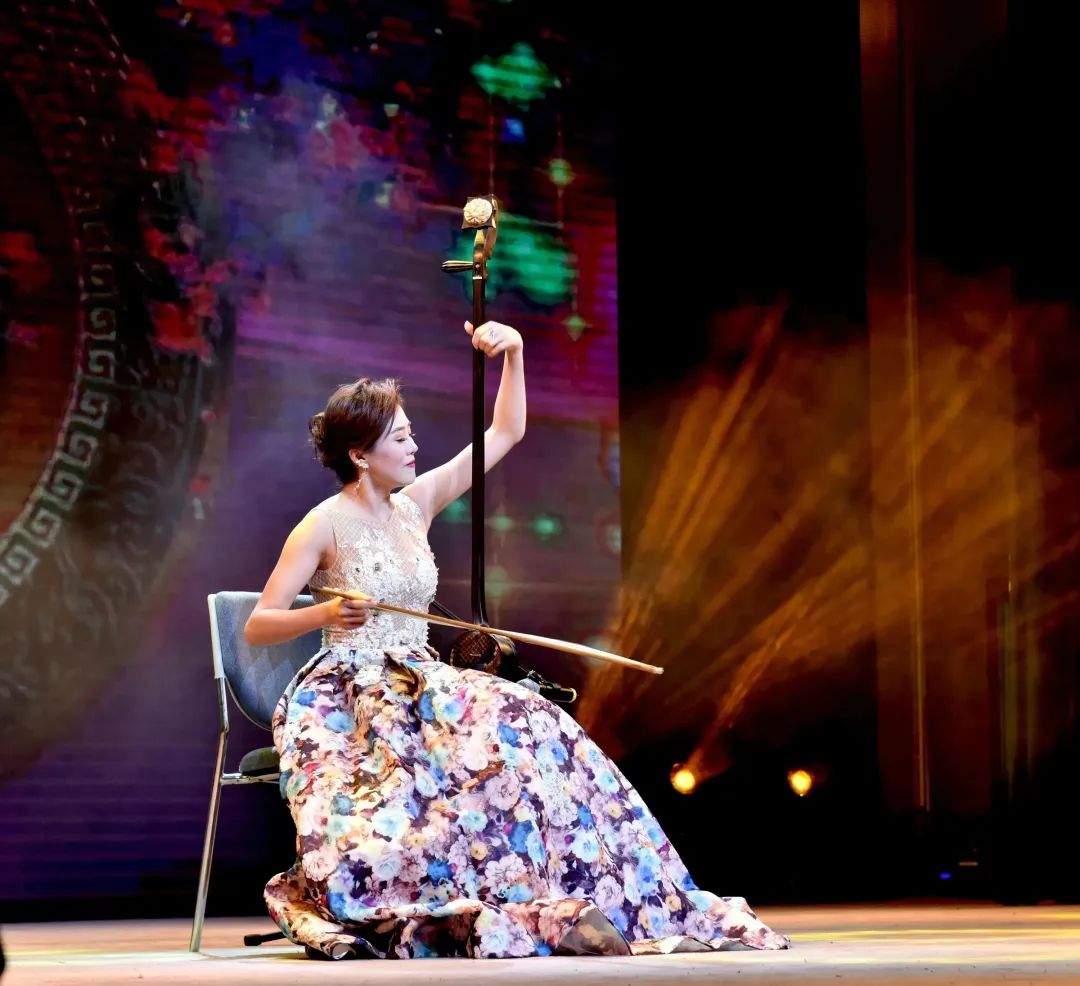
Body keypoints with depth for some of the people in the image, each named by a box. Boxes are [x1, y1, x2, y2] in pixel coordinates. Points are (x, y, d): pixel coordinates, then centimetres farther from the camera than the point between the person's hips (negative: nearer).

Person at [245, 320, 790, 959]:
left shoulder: (416, 504, 13)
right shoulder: (325, 525, -5)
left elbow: (506, 434, 18)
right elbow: (257, 626, -8)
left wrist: (514, 352, 6)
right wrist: (324, 615, -26)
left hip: (418, 685, 6)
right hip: (348, 701, -6)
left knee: (527, 726, -22)